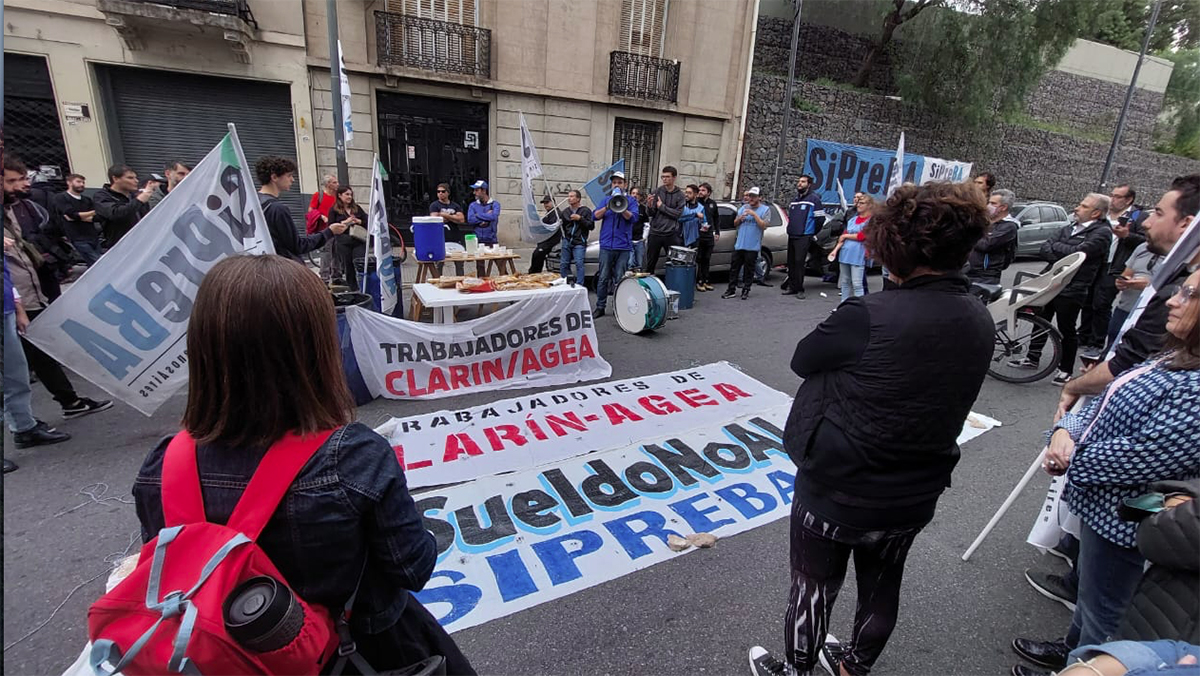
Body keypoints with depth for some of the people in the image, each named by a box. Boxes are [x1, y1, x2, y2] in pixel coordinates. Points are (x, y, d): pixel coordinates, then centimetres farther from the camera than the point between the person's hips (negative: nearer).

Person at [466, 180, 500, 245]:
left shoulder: (495, 204, 3)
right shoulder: (473, 205, 10)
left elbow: (494, 217, -16)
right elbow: (470, 220, -5)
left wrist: (478, 215, -4)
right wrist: (487, 217, -8)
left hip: (491, 241, -1)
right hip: (477, 241, 2)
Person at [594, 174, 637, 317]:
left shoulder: (631, 201, 10)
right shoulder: (606, 199, 17)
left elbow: (633, 218, -6)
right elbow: (596, 215, 4)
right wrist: (608, 207, -11)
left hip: (623, 246, -2)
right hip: (606, 245, 2)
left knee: (620, 279, -1)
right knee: (603, 278, 1)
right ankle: (600, 307, 8)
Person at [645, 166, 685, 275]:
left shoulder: (680, 195, 2)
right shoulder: (657, 191, 4)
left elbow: (678, 214, -8)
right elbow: (651, 213, 0)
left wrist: (662, 206, -10)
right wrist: (649, 206, -22)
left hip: (672, 234, -1)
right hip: (655, 232, 1)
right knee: (650, 263, 7)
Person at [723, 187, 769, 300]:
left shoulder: (765, 209, 0)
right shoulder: (743, 207, 13)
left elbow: (764, 226, -11)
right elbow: (735, 223, 15)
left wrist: (754, 214, -16)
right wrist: (740, 218, -6)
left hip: (753, 246, -4)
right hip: (739, 244, 4)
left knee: (749, 270, 2)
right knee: (734, 267, 5)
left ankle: (746, 290, 12)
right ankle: (731, 290, 11)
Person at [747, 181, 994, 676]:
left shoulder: (870, 316, -28)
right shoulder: (981, 324, -5)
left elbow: (802, 359, -13)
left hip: (835, 490, -6)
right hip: (913, 497, 6)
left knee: (814, 588, 18)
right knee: (882, 587, 26)